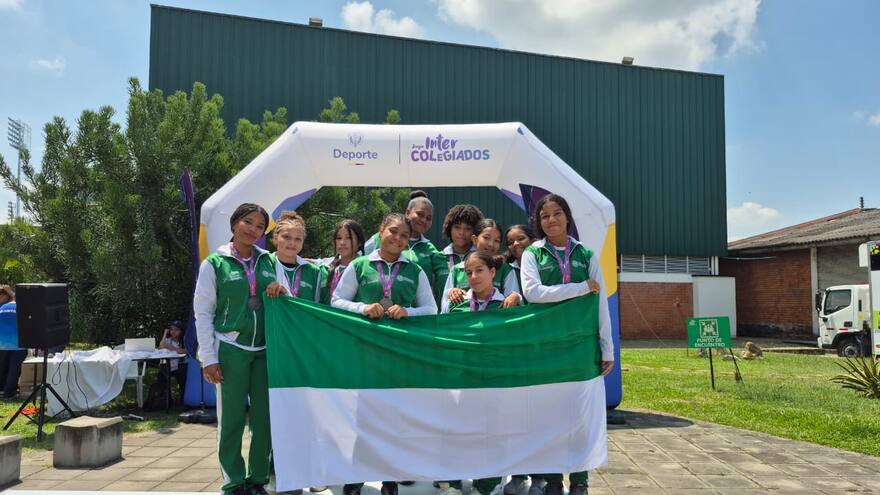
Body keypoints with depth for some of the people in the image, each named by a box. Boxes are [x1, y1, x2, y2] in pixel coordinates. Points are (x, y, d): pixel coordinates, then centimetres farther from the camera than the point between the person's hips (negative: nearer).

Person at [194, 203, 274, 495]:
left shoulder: (268, 261, 9)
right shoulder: (214, 263, 0)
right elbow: (203, 313, 0)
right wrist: (208, 358, -5)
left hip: (264, 349, 3)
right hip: (230, 350, -3)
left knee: (264, 416, 5)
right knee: (232, 418, 2)